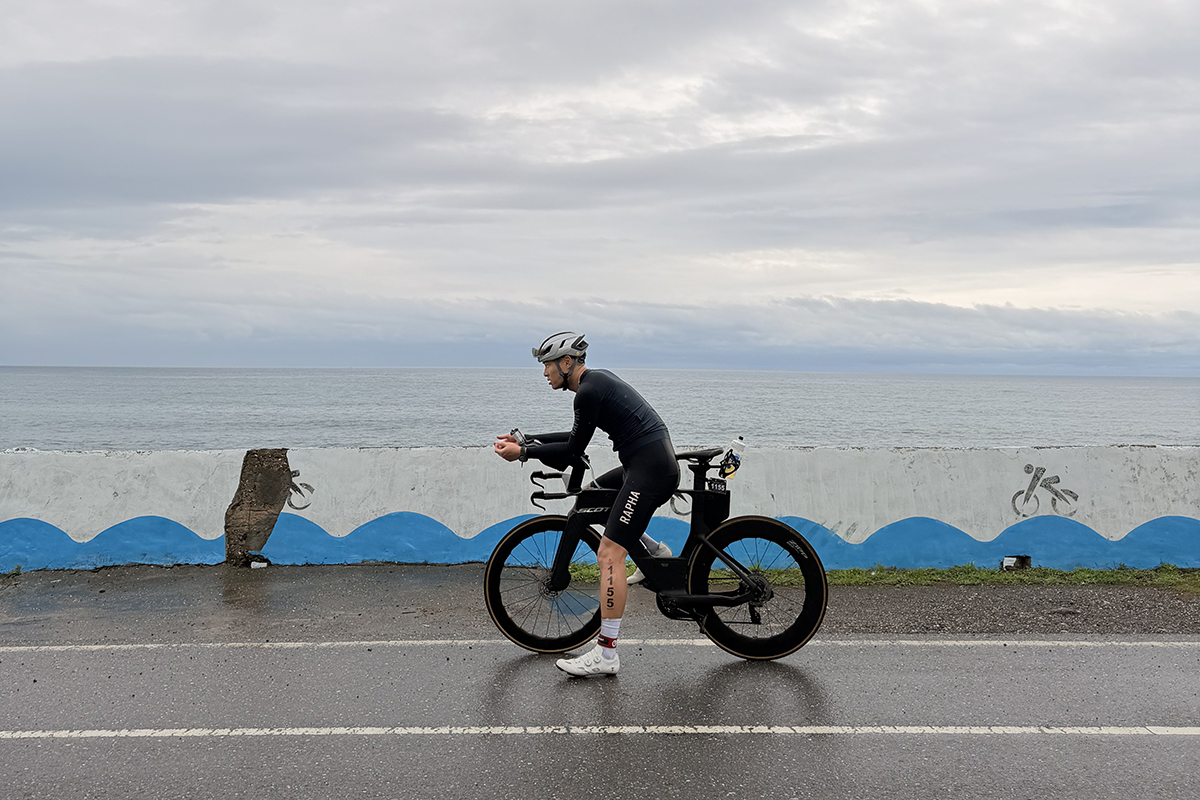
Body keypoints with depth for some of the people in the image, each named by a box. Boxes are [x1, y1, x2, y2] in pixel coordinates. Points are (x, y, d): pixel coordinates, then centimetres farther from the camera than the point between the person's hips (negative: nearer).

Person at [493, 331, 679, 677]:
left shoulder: (588, 392, -13)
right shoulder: (598, 379, 18)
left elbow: (573, 452, -8)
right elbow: (576, 439, 25)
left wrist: (523, 453, -3)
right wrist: (527, 439, 23)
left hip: (650, 469, -10)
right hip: (653, 463, 10)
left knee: (609, 554, -12)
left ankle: (606, 655, -12)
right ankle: (654, 552, 24)